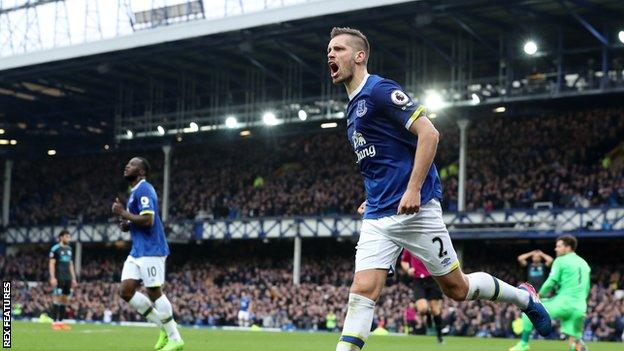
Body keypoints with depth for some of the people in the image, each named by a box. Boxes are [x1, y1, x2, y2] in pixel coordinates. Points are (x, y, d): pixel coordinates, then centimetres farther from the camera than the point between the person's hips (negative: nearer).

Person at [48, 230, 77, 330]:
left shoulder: (69, 249, 17)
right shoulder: (55, 249, -4)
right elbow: (51, 263, -8)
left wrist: (74, 278, 17)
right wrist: (52, 278, -16)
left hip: (67, 278, 7)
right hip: (59, 278, -7)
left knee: (65, 299, 5)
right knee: (58, 298, -9)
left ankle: (61, 321, 10)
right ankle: (55, 322, -7)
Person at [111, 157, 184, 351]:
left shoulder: (143, 189, -12)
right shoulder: (135, 191, 20)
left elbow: (147, 220, -23)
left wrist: (123, 213, -13)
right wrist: (126, 225, 8)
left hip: (150, 250, -10)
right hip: (137, 251, 10)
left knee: (154, 292, -7)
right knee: (126, 291, 3)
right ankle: (164, 326, 11)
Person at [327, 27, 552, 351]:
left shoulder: (380, 90, -9)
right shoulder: (353, 107, 18)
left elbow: (428, 133, -17)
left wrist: (413, 189, -22)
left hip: (414, 210, -7)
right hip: (377, 217, 7)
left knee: (457, 288, 5)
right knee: (363, 291, -8)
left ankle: (525, 297, 29)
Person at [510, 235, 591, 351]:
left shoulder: (561, 261, 0)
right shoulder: (584, 264, 20)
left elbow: (551, 281, -7)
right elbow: (586, 289, 23)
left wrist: (541, 294, 9)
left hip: (563, 302, -6)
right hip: (580, 308, 6)